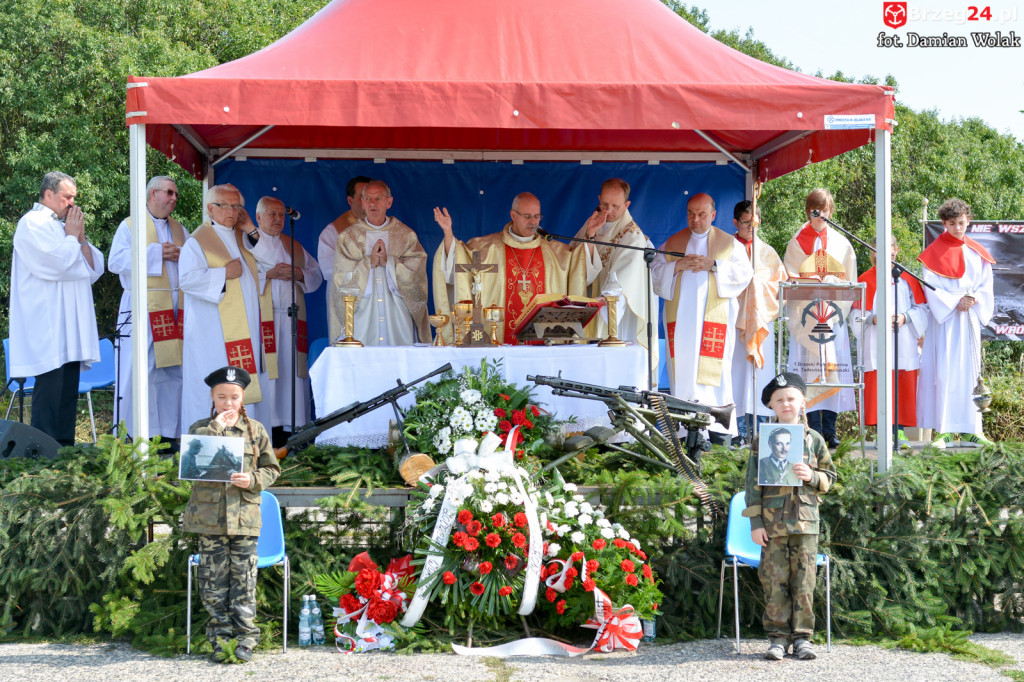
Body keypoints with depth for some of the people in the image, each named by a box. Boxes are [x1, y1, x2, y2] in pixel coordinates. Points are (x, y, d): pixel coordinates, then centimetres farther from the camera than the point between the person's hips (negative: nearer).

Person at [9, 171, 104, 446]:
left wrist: (81, 238, 5)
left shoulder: (61, 226, 23)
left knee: (68, 395, 7)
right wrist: (72, 237, -2)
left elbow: (95, 269, 18)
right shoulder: (33, 224, -4)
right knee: (50, 391, -12)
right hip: (48, 329, -9)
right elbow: (59, 263, -18)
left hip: (70, 329, 9)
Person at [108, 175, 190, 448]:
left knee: (173, 372, 3)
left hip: (175, 310, 5)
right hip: (142, 309, -5)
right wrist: (156, 253, -11)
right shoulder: (130, 226, 5)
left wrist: (181, 256, -4)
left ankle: (169, 433, 9)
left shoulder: (179, 230, 20)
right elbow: (116, 261, -8)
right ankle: (137, 436, -4)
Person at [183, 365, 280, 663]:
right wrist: (215, 427, -13)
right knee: (213, 583, 3)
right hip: (209, 517, 0)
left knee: (244, 581, 0)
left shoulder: (255, 430, 8)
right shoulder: (200, 429, 7)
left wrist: (253, 479, -10)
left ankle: (245, 639, 8)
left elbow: (272, 468, 10)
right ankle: (220, 639, 11)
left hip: (244, 517, 0)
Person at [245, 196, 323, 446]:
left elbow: (317, 274, 17)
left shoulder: (294, 246, 21)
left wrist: (300, 274, -2)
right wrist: (269, 273, -13)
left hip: (292, 317, 4)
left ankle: (291, 424, 0)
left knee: (291, 369, -1)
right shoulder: (246, 242, 7)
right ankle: (268, 427, -10)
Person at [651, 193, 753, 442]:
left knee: (713, 369, -10)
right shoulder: (673, 242, 16)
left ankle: (716, 424, -9)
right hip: (680, 317, 2)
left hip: (714, 316, -2)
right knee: (682, 367, -4)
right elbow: (656, 270, 8)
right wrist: (678, 265, -10)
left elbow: (744, 272, 1)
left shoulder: (729, 243, 12)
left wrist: (714, 265, -12)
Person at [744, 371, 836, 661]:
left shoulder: (814, 439, 8)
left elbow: (830, 477, 12)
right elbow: (753, 483, 3)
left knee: (804, 580, 1)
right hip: (772, 522, -1)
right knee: (775, 580, 0)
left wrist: (811, 476, -11)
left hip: (805, 520, 1)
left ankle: (802, 637, 9)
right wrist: (755, 523, -3)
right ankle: (778, 637, 7)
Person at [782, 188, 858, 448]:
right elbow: (791, 280, 5)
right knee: (810, 371, -7)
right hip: (806, 317, -2)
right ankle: (815, 431, -6)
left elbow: (849, 281, 11)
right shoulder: (797, 243, 8)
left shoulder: (841, 243, 13)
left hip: (834, 318, 2)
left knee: (834, 370, -3)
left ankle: (830, 429, 1)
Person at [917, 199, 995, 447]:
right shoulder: (934, 252, 0)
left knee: (970, 370, 4)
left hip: (970, 319, 4)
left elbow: (986, 286, 8)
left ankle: (970, 428, 8)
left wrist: (973, 301, -11)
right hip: (945, 319, -3)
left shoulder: (977, 253, 10)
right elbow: (931, 288, -6)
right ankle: (945, 429, -6)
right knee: (943, 371, -7)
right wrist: (955, 303, -15)